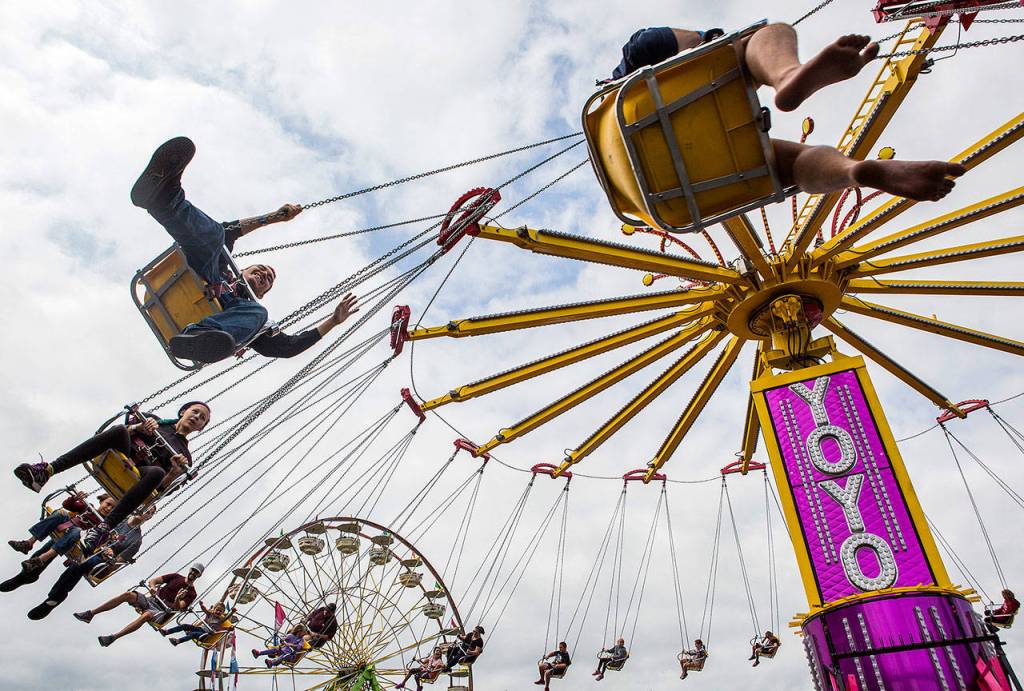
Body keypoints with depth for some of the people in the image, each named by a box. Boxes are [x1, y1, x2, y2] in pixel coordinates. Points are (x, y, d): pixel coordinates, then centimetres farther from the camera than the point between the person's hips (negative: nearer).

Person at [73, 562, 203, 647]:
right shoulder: (176, 577, 13)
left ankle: (113, 637, -41)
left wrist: (178, 600, -34)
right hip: (151, 599, 4)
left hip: (162, 611, -4)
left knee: (146, 615, -37)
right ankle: (90, 614, -16)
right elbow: (152, 581, 8)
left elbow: (178, 607, -12)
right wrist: (152, 588, -15)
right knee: (128, 594, -19)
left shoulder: (191, 593, 2)